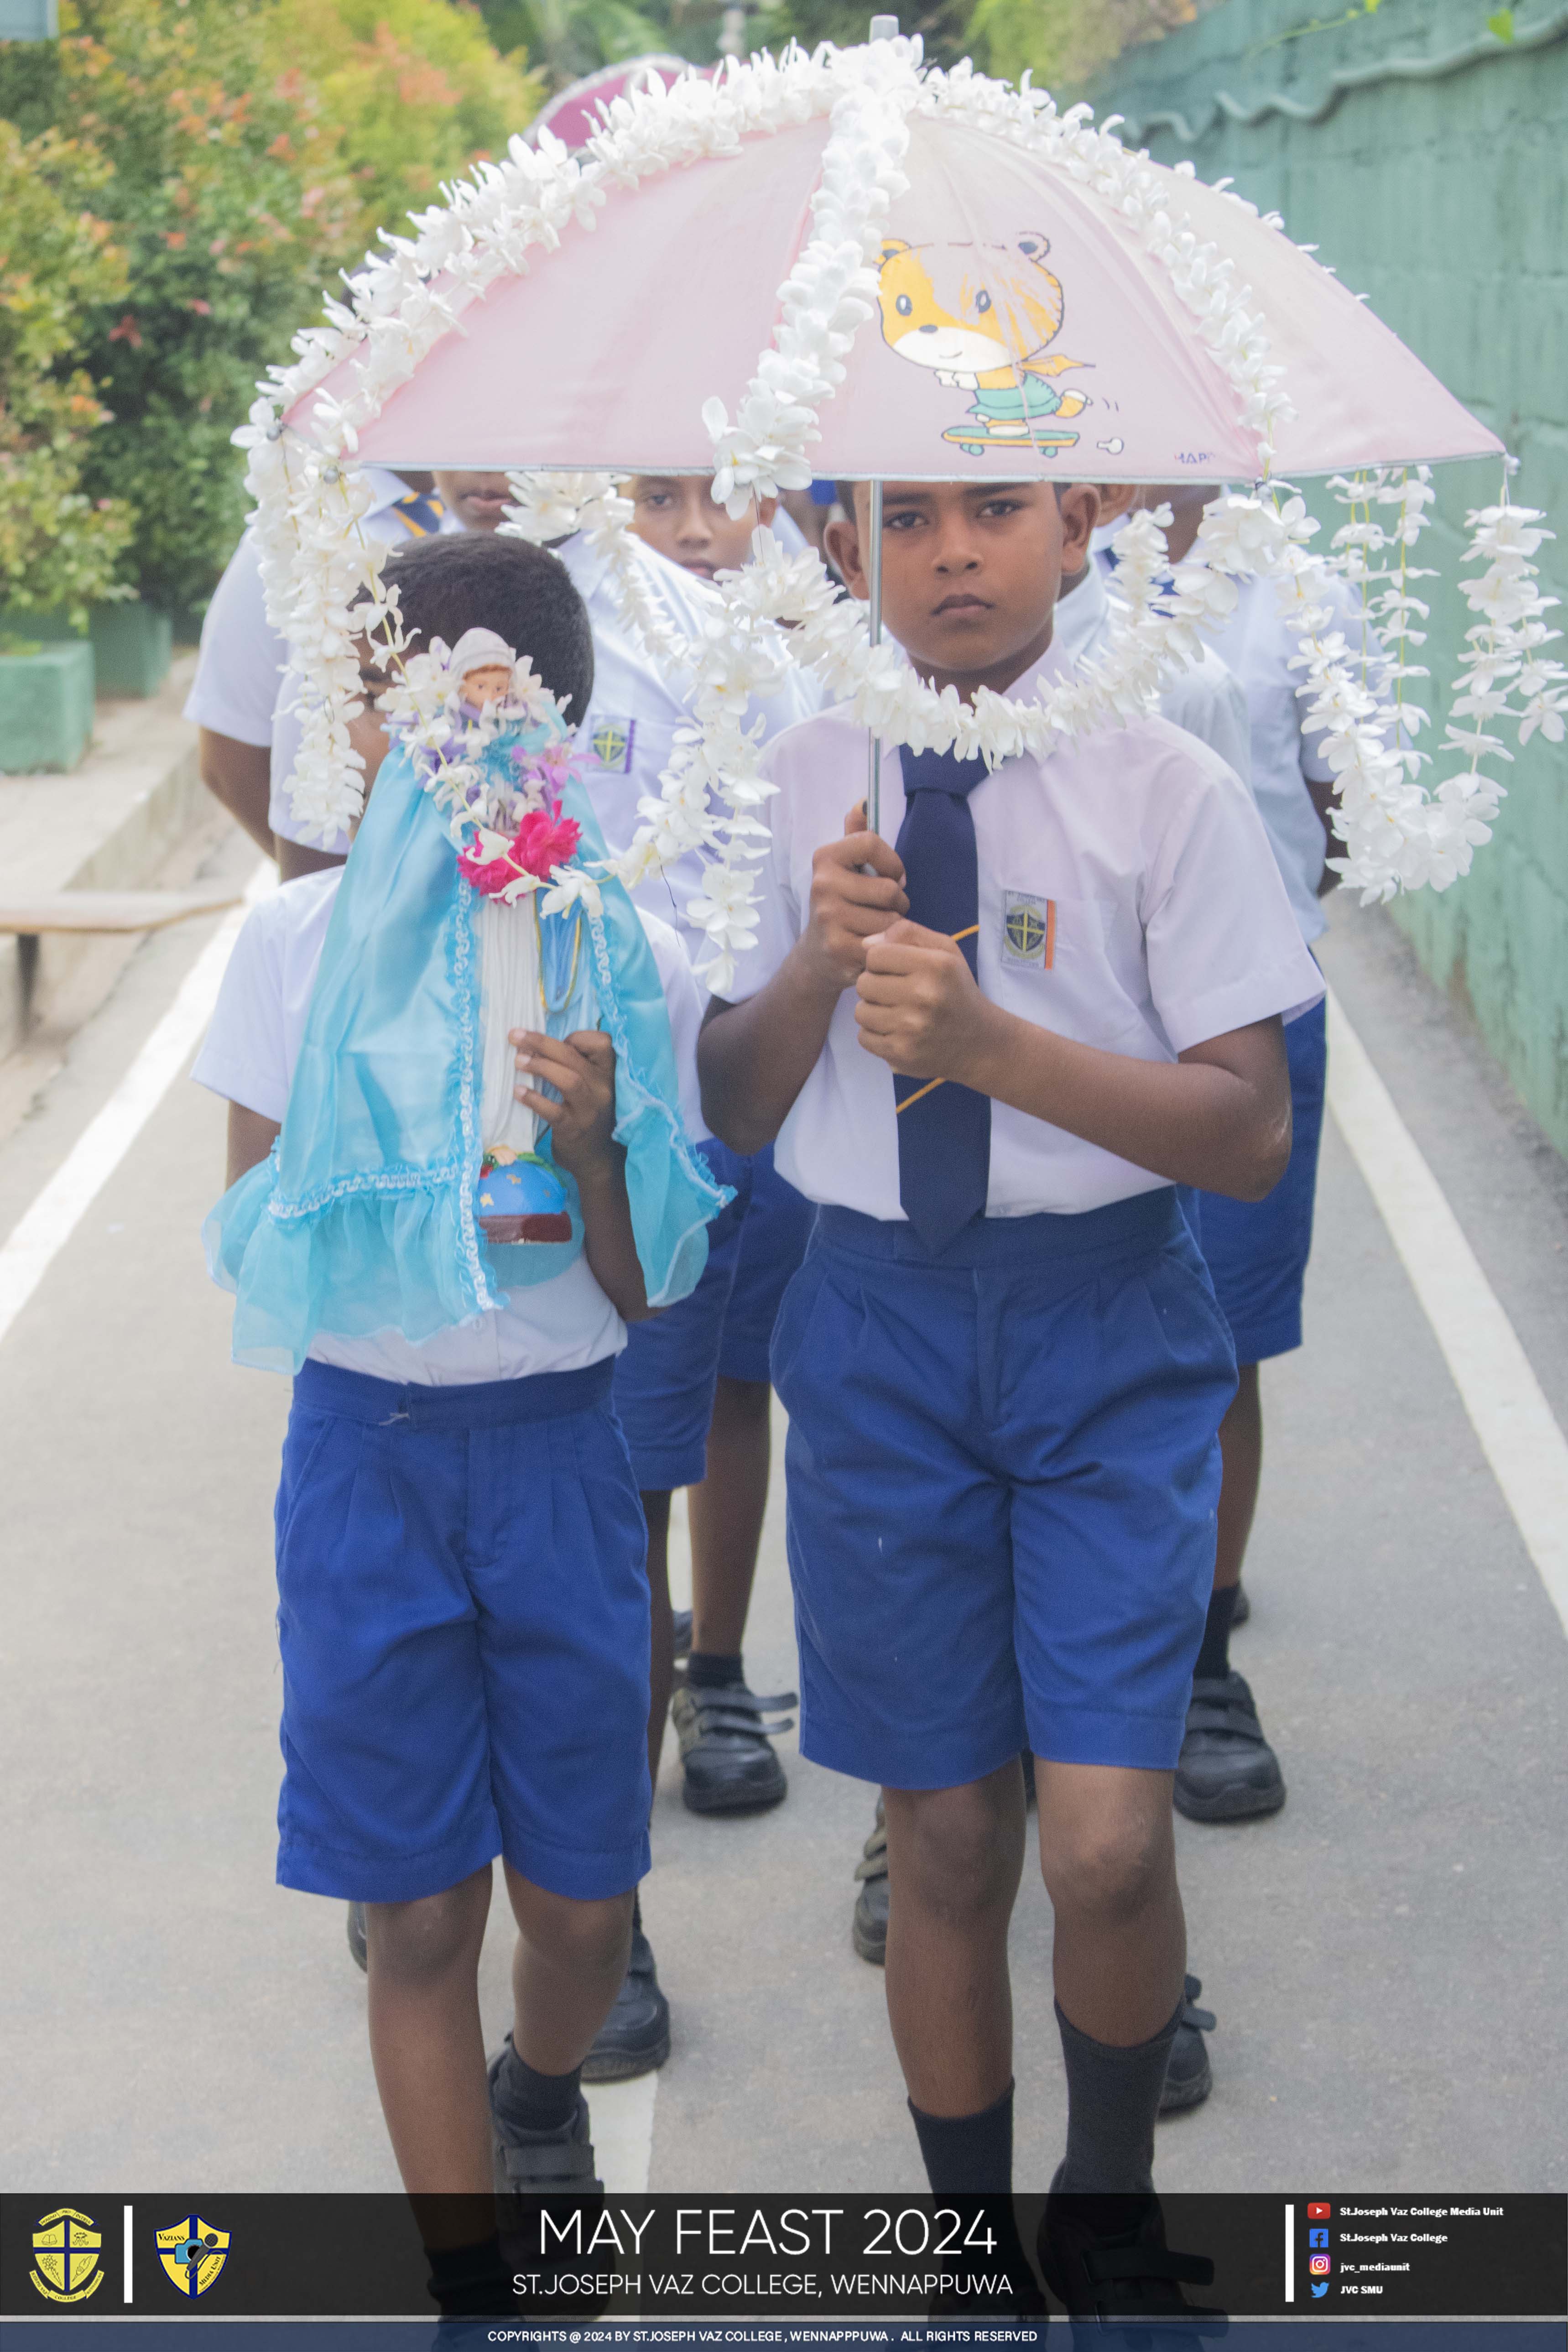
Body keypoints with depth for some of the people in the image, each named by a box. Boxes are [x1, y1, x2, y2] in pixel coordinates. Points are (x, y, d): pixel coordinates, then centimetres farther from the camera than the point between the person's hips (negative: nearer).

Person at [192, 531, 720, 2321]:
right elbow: (248, 1237, -1)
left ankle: (540, 2108, 44)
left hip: (560, 1448, 1)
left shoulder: (631, 960, -5)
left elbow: (644, 1288, -4)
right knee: (418, 1914, 4)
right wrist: (422, 1219, -18)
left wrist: (588, 1145, -22)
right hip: (365, 1450, 0)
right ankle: (470, 2281, 19)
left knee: (581, 1897, 10)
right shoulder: (300, 939, -5)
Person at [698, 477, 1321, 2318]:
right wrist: (817, 962, -13)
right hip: (878, 1320, 2)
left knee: (1106, 1848, -11)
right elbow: (731, 1112, 6)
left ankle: (1111, 2198, 20)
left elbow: (1252, 1132, -10)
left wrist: (991, 1040, -21)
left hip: (1108, 1329, -2)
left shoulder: (1164, 786, -7)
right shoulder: (805, 779, 2)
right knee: (944, 1840, 10)